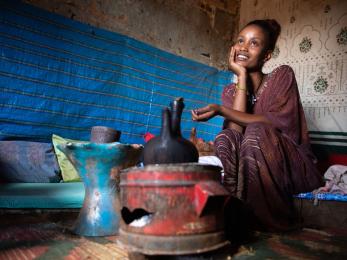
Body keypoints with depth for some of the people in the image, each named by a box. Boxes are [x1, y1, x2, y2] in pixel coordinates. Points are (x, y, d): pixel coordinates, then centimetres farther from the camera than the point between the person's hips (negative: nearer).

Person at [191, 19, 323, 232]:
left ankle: (273, 218, -18)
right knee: (225, 138, -25)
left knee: (255, 132, -31)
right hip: (253, 169, 3)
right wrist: (242, 76, -13)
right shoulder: (231, 91, 3)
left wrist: (220, 110, -28)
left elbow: (278, 123, -22)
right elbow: (236, 130, -16)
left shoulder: (282, 76, -7)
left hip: (292, 165, -2)